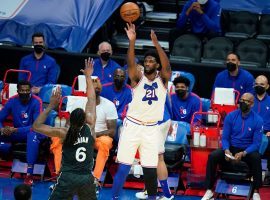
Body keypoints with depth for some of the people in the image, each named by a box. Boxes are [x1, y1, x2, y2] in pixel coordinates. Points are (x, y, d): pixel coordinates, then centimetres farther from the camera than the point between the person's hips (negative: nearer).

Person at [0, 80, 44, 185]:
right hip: (17, 133, 4)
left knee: (32, 134, -41)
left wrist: (15, 130, -33)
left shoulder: (36, 102, -19)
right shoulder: (12, 101, -7)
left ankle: (29, 174, -44)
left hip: (32, 132, -4)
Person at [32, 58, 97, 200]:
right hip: (87, 177, 3)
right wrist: (88, 76, 17)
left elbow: (36, 126, 0)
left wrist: (51, 106, -2)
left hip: (68, 177, -3)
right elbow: (91, 99, 9)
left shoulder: (64, 133, -6)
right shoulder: (90, 128, -1)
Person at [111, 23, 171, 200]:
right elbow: (131, 64, -20)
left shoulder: (162, 79, 1)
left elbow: (167, 66, -19)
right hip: (132, 126, -1)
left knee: (150, 170, 5)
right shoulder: (138, 78, -1)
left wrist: (156, 44, -33)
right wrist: (132, 41, -36)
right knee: (123, 168, -6)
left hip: (152, 129, 1)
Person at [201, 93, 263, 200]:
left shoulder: (257, 120, -11)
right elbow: (225, 138, -2)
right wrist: (226, 150, -23)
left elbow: (256, 143, -11)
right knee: (212, 156, -25)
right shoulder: (231, 116, -4)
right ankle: (209, 191, -17)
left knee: (256, 158, -36)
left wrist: (243, 154, -28)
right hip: (231, 148, 2)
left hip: (248, 150, -2)